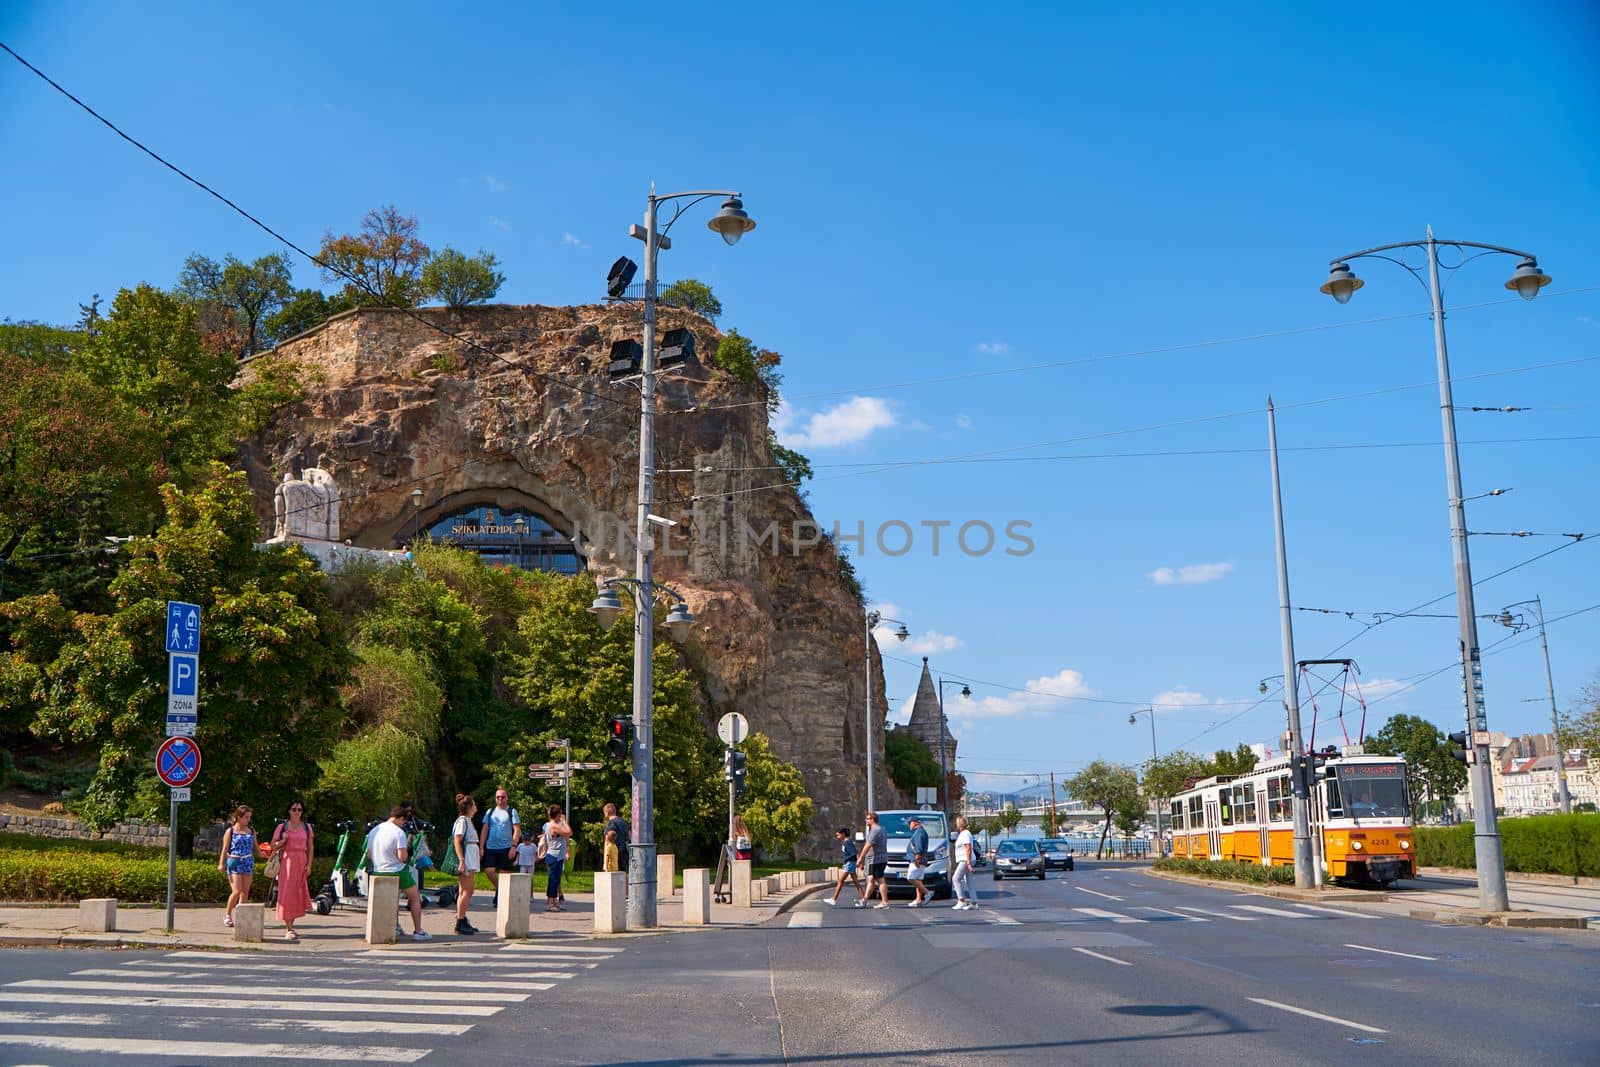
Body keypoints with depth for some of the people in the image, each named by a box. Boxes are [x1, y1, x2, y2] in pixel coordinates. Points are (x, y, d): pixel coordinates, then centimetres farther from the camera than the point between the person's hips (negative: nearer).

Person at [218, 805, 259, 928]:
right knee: (236, 891, -11)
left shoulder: (251, 831, 11)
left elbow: (255, 847, 13)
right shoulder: (230, 831, 0)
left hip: (248, 863, 4)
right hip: (234, 863, -4)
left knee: (245, 892, 3)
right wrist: (221, 864, -10)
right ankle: (227, 914, 9)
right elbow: (225, 849, -3)